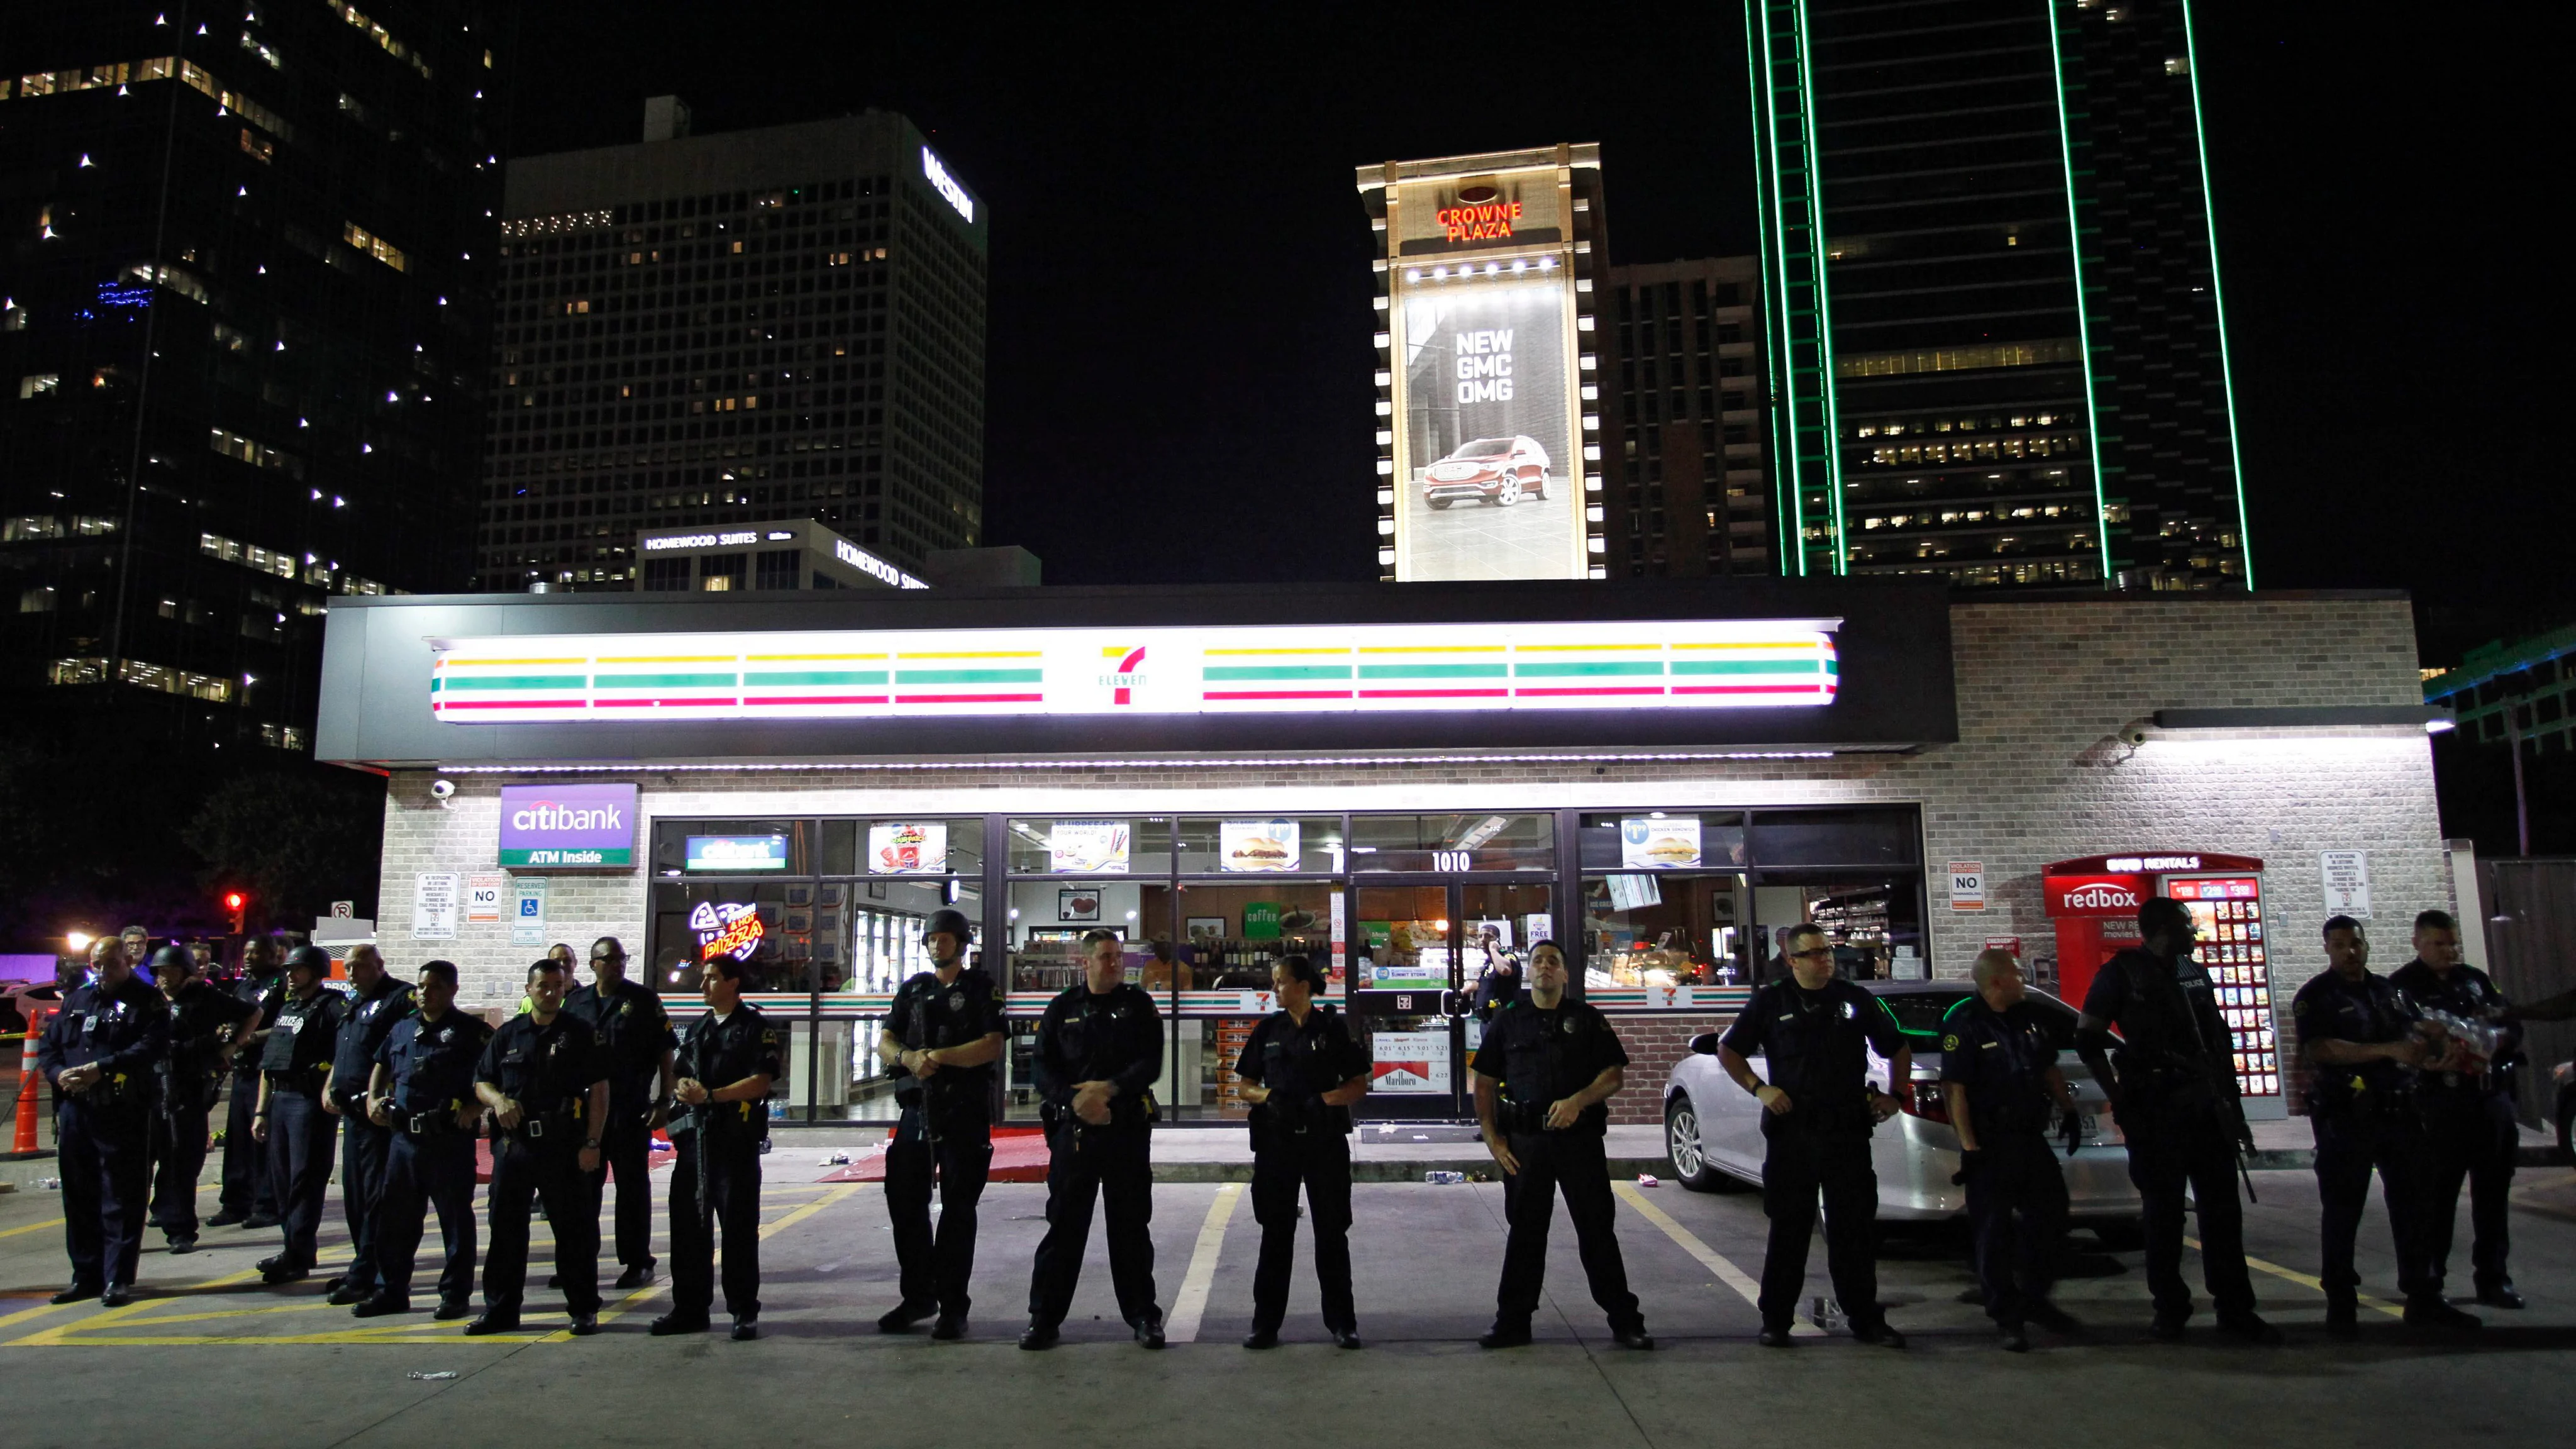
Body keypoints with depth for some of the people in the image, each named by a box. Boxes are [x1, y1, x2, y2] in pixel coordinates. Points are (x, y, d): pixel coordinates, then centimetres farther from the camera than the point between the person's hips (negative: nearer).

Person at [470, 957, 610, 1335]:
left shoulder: (579, 1033, 3)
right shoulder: (508, 1034, 11)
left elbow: (599, 1089, -1)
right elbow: (481, 1081, 17)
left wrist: (591, 1142, -8)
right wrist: (497, 1099, -7)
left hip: (564, 1146, -3)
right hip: (514, 1144, 3)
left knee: (574, 1230, 1)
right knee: (505, 1229, 8)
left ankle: (584, 1310, 10)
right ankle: (500, 1310, 20)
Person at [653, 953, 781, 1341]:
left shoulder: (756, 1027, -3)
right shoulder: (697, 1029, 19)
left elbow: (760, 1082, -12)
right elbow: (678, 1075, 20)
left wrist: (711, 1095, -18)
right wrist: (681, 1085, -4)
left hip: (737, 1137, -7)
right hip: (694, 1135, 7)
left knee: (739, 1227, -2)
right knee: (688, 1225, 8)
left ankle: (744, 1312, 6)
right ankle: (690, 1308, 18)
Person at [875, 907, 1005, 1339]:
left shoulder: (982, 988, 1)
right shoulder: (914, 989, 16)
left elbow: (992, 1046, -11)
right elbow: (884, 1043, 10)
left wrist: (940, 1055, -19)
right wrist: (908, 1056, -11)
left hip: (965, 1112, -5)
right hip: (917, 1109, 5)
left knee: (958, 1209, 0)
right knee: (904, 1201, 8)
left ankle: (953, 1307, 6)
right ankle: (917, 1296, 23)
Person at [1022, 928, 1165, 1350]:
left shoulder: (1139, 1005, 5)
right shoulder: (1062, 1009, 7)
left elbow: (1149, 1064, -4)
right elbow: (1044, 1069, 1)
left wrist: (1110, 1089, -18)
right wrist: (1075, 1101, -14)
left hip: (1128, 1129, 0)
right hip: (1073, 1129, 0)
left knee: (1131, 1224, 7)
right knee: (1064, 1224, 3)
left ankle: (1142, 1315, 17)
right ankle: (1045, 1317, 12)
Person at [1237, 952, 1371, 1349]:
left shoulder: (1333, 1027, 0)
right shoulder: (1269, 1029, 8)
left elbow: (1359, 1085, 1)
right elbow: (1246, 1086, 11)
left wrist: (1325, 1100, -16)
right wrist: (1268, 1097, -10)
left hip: (1325, 1140, -2)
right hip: (1276, 1141, 2)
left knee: (1332, 1231, 5)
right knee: (1276, 1231, 6)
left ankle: (1341, 1321, 16)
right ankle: (1266, 1323, 15)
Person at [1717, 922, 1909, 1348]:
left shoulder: (1855, 1000, 8)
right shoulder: (1771, 1001, 3)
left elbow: (1898, 1048, 19)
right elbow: (1728, 1050, 7)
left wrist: (1895, 1094, 8)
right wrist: (1759, 1088, -5)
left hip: (1848, 1131, 1)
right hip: (1792, 1131, -1)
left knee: (1856, 1228, 5)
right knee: (1788, 1229, 4)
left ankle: (1866, 1319, 17)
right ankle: (1776, 1320, 13)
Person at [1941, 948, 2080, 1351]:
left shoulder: (2029, 1017, 10)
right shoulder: (1964, 1023, -13)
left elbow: (2049, 1070, 22)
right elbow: (1955, 1090, -16)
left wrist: (2068, 1109, 15)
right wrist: (1969, 1146, -20)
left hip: (2030, 1136, 7)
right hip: (1990, 1145, -7)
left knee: (2050, 1213, 11)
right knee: (1994, 1231, 0)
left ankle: (2035, 1299, 28)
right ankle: (2006, 1318, 10)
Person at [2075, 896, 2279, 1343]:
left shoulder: (2196, 973, 15)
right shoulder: (2122, 974, -4)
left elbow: (2221, 1040, 17)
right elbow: (2088, 1038, -6)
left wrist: (2232, 1105, 12)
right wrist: (2120, 1100, -10)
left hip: (2208, 1107, 5)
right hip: (2156, 1112, -5)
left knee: (2222, 1209, 7)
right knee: (2164, 1213, 3)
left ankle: (2235, 1308, 15)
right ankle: (2170, 1307, 13)